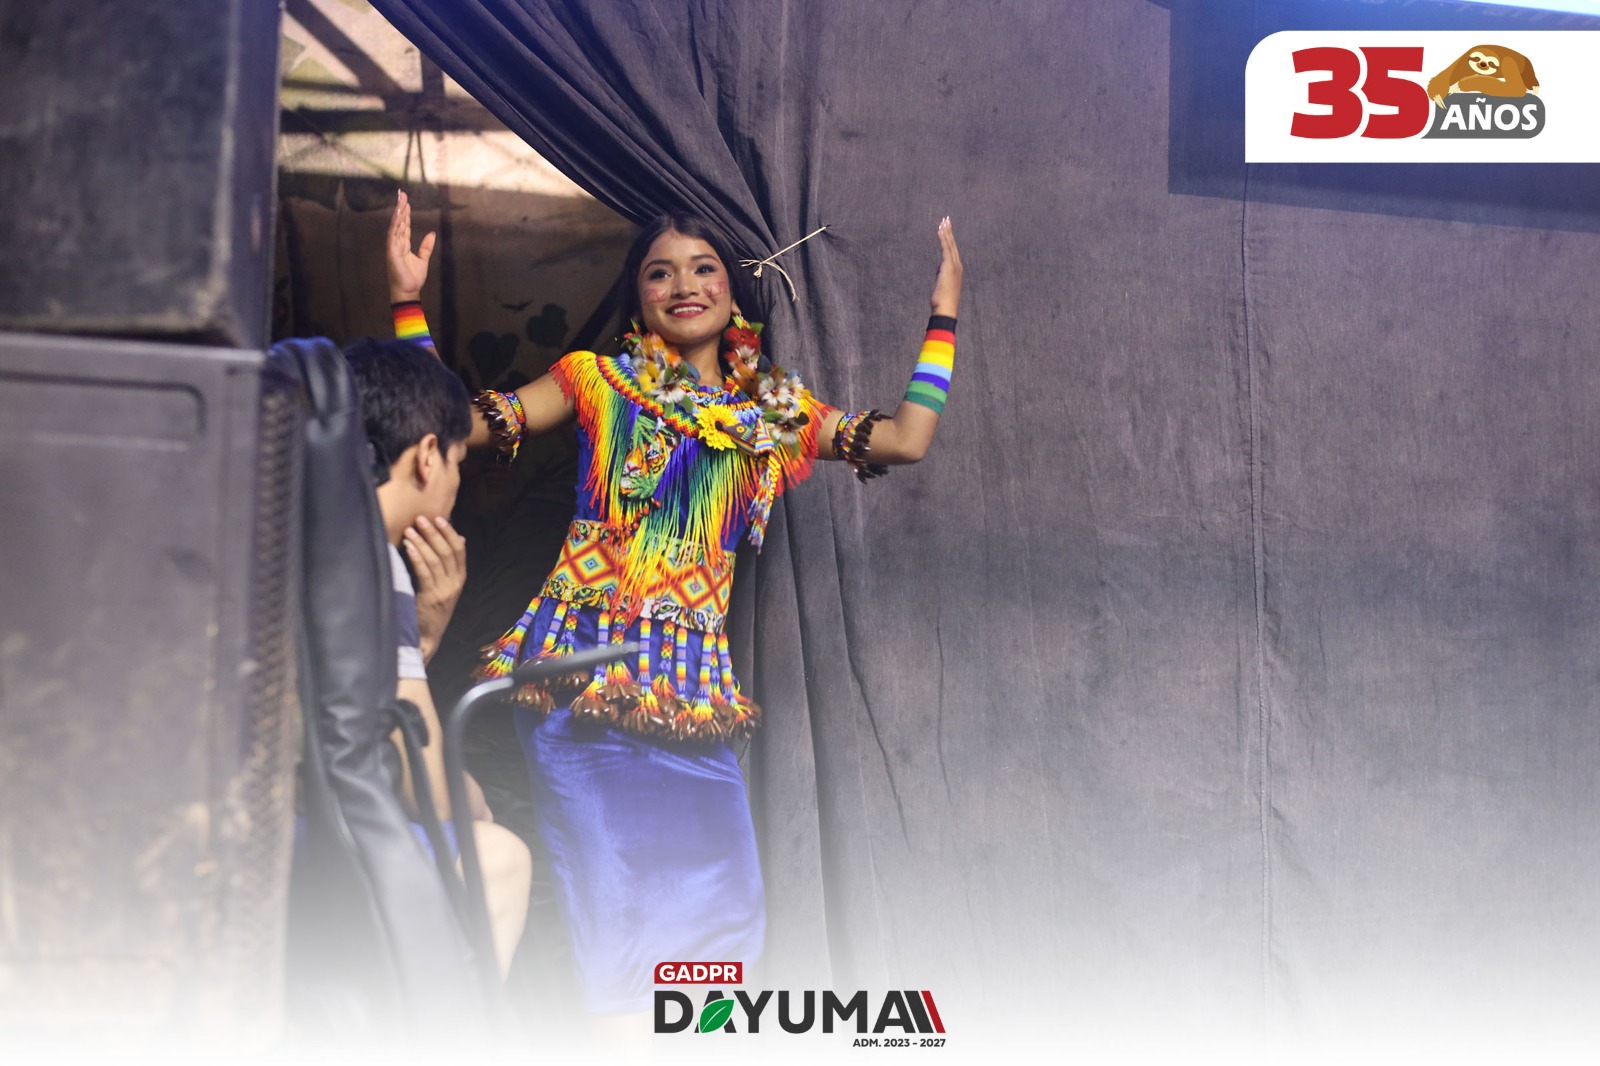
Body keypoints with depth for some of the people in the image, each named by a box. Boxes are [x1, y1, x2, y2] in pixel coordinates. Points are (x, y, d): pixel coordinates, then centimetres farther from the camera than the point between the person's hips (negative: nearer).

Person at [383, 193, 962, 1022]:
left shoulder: (775, 412, 16)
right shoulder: (599, 381, 9)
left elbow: (906, 439, 8)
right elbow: (458, 423, 4)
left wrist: (944, 314, 12)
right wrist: (408, 305, -3)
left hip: (692, 675, 3)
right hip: (584, 664, -3)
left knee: (722, 900, 1)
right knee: (606, 883, -8)